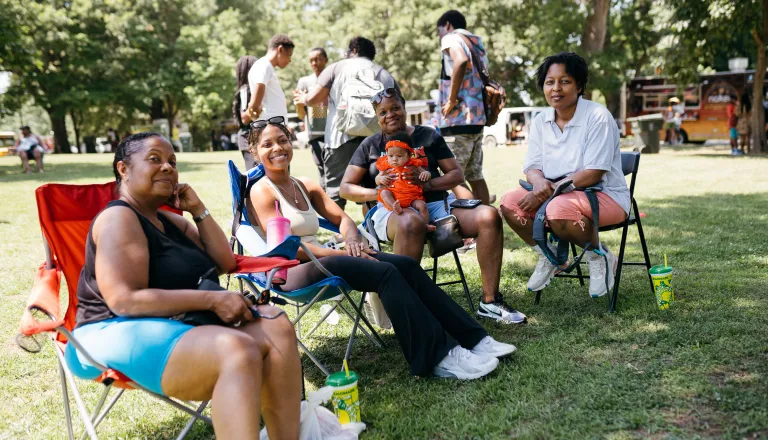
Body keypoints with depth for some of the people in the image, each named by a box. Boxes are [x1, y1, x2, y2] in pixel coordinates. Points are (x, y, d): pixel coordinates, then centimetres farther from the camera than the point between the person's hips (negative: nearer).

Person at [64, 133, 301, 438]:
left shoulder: (169, 220, 19)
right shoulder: (119, 218, -7)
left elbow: (224, 263, 17)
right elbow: (125, 300, -20)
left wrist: (198, 210, 8)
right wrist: (212, 300, -22)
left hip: (181, 323, 8)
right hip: (123, 333, -8)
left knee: (276, 327, -17)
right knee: (237, 350, -35)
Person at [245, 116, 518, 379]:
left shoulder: (306, 186, 17)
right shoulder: (262, 192, -5)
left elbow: (341, 217, 17)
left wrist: (351, 240, -7)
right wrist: (342, 254, -19)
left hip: (320, 258, 7)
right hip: (293, 271, -7)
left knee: (406, 265, -11)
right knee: (385, 273, -27)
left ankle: (471, 338, -8)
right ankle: (439, 356, -23)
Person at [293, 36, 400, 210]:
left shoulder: (337, 67, 12)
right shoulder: (386, 75, 21)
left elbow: (313, 99, 9)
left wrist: (303, 98, 29)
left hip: (343, 136, -3)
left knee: (335, 191, 0)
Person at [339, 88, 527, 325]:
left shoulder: (428, 136, 17)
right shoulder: (370, 145, 16)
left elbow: (457, 174, 13)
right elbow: (346, 188, 11)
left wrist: (428, 183, -8)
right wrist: (377, 192, -8)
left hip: (436, 203, 3)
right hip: (391, 211, -3)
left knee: (489, 216, -22)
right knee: (411, 222, -42)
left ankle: (490, 301, -15)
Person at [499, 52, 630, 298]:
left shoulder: (597, 117, -14)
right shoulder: (541, 121, 5)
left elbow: (593, 174, -20)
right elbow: (531, 167, 3)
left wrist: (550, 191, -23)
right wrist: (539, 181, -22)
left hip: (606, 196, -6)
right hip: (557, 195, 6)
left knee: (558, 209, -37)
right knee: (510, 202, -16)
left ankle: (600, 258, -7)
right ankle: (548, 257, 6)